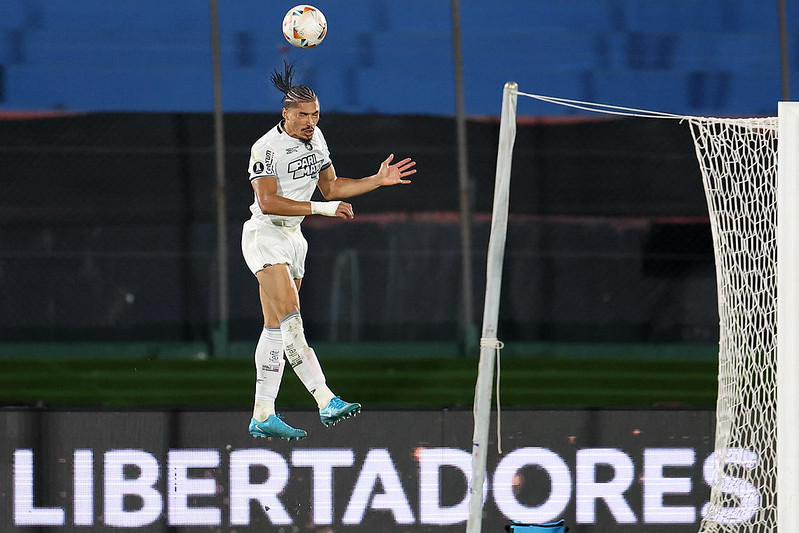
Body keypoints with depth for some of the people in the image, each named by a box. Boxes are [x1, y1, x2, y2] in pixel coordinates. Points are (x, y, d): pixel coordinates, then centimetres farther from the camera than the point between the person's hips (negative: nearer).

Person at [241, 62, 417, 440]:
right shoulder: (267, 148, -16)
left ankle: (263, 415, 5)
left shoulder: (314, 137, 8)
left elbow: (331, 187, 19)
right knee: (290, 316, -21)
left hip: (293, 238, 8)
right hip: (265, 235, -8)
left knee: (276, 329, 5)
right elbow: (267, 201, -25)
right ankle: (326, 401, -33)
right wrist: (321, 208, -28)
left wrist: (379, 180, 10)